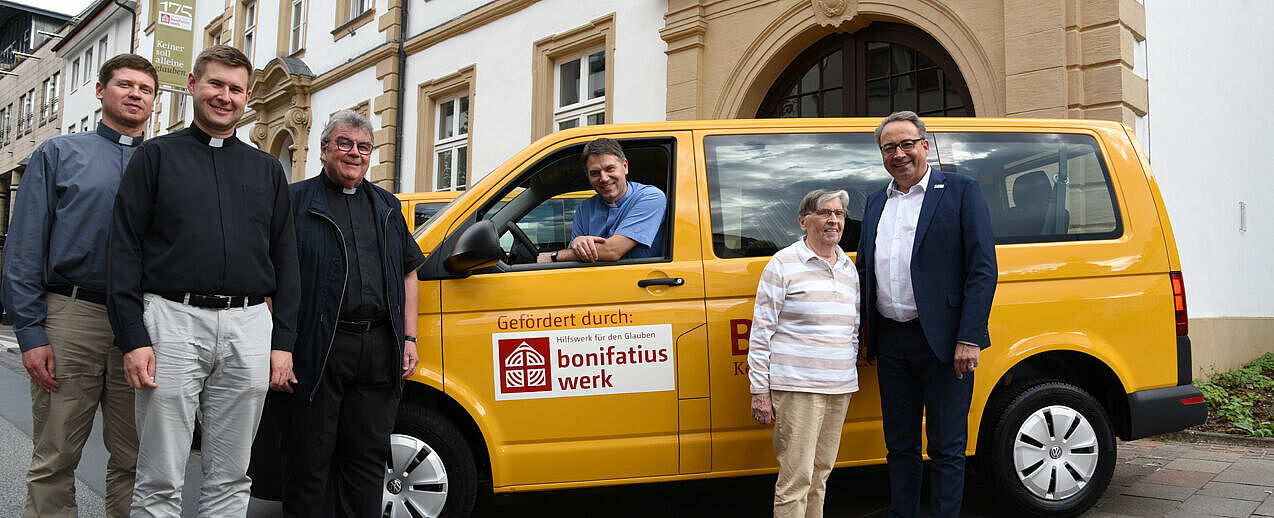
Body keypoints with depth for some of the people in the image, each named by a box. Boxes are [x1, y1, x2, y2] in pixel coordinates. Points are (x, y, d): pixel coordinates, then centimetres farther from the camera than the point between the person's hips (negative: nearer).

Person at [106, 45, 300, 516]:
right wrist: (133, 338, -8)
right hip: (173, 320, -2)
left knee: (231, 478, 8)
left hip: (249, 326, 3)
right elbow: (124, 250, 1)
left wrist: (282, 340, 6)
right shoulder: (157, 156, 8)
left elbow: (285, 259, 14)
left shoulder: (267, 169, 16)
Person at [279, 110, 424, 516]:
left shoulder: (387, 207, 19)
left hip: (380, 350, 4)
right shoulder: (296, 201, 3)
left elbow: (408, 274, 20)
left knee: (368, 457, 9)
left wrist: (409, 337, 11)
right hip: (318, 349, -4)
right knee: (311, 460, 3)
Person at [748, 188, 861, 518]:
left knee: (820, 473, 12)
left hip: (840, 388, 6)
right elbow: (761, 330, -5)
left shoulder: (849, 269, 14)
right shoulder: (784, 264, -3)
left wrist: (850, 377, 18)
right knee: (796, 478, -7)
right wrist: (760, 391, -9)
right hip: (797, 387, -6)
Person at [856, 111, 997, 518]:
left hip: (942, 342, -5)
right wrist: (861, 330, 11)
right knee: (899, 446, 14)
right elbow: (864, 269, 20)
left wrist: (969, 338, -15)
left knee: (946, 448, 4)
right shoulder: (876, 202, 15)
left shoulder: (962, 191, -2)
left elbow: (983, 268, -8)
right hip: (891, 343, 5)